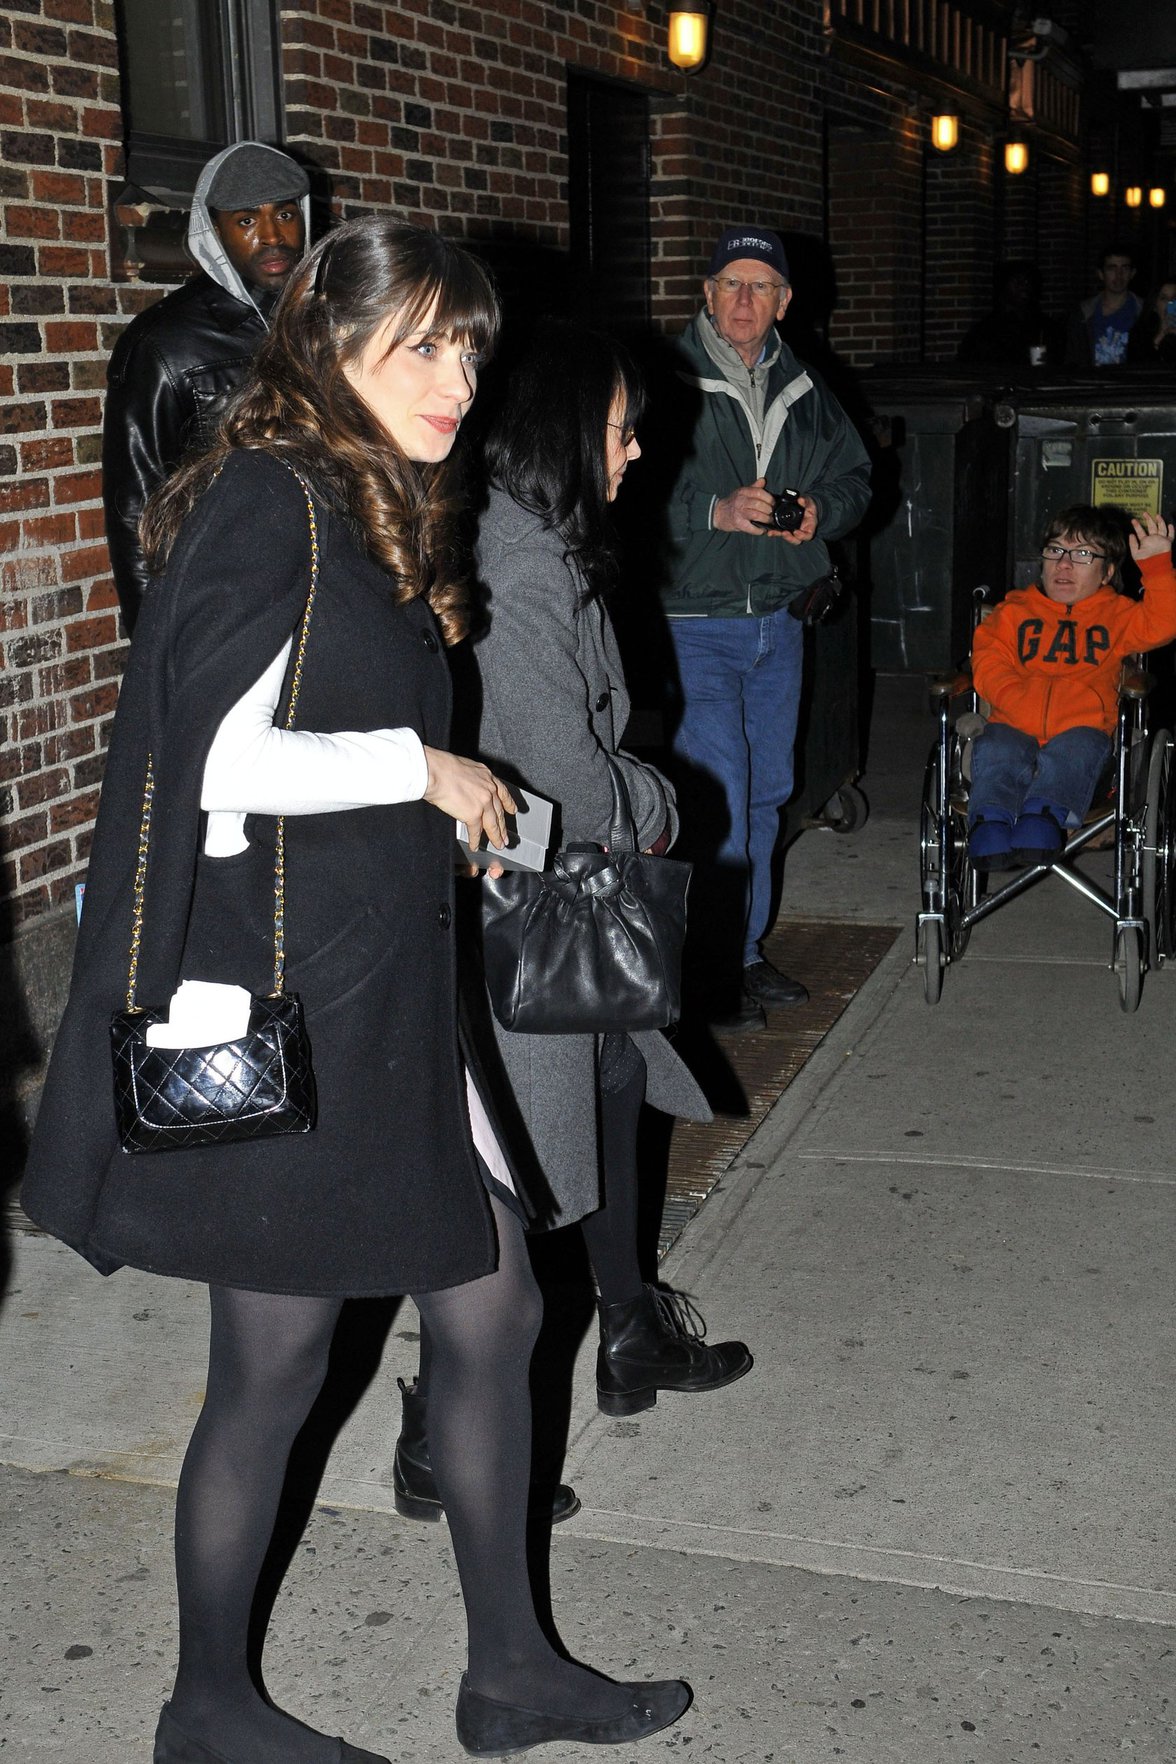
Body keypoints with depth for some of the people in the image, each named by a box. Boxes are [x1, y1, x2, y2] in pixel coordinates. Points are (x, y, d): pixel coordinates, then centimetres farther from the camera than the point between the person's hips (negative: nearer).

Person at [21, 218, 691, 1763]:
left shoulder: (377, 512, 15)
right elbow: (222, 757, -23)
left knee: (496, 1308, 14)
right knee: (275, 1364, 6)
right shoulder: (268, 500, -14)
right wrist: (426, 767, -14)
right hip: (284, 1008, -9)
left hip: (386, 996, 9)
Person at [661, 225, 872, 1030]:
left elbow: (855, 474, 20)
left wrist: (822, 510, -2)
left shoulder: (803, 388, 11)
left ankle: (745, 949, 28)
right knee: (718, 797, -10)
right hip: (694, 622, -6)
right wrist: (713, 511, -25)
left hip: (779, 621, 7)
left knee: (766, 792, 14)